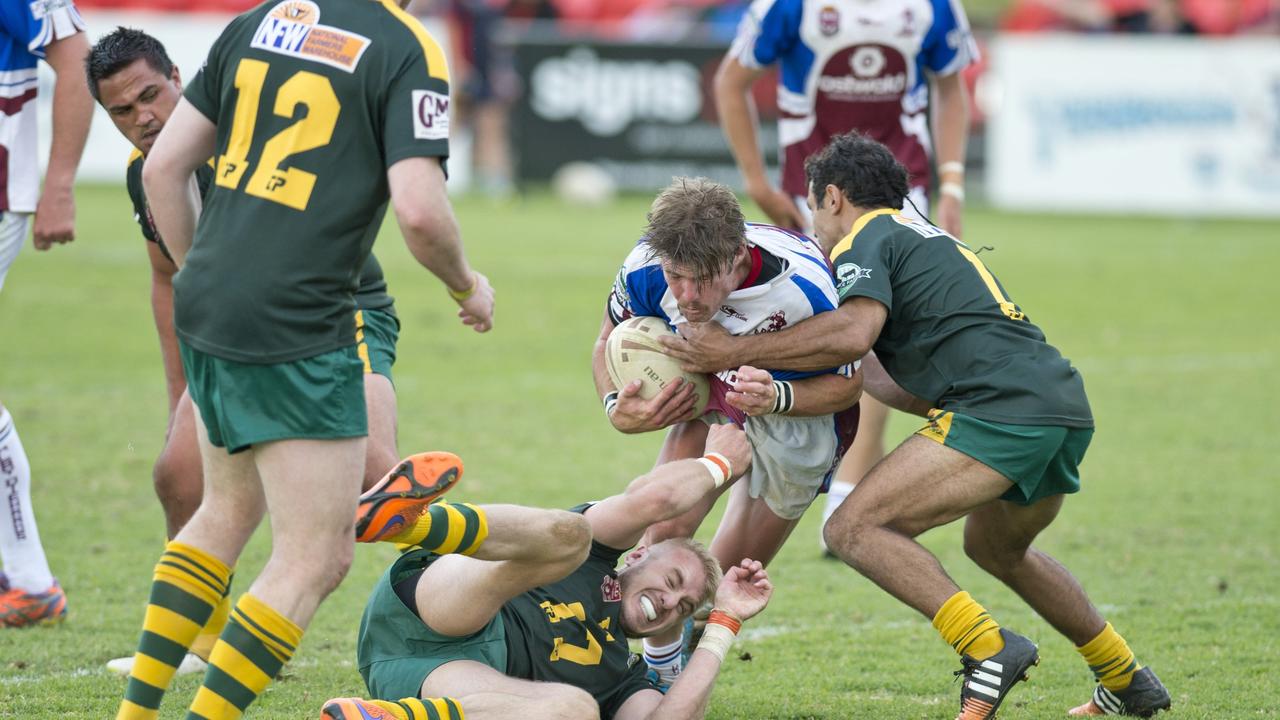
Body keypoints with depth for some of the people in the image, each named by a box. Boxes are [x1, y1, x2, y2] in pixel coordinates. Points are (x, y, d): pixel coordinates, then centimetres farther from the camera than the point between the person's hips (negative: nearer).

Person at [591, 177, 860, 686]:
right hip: (713, 391, 2)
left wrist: (776, 397, -41)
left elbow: (847, 383, -21)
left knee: (733, 575, 1)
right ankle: (659, 665, 1)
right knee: (668, 529, -18)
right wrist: (617, 408, -27)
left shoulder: (803, 287, -39)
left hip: (804, 409, -2)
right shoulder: (645, 270, -28)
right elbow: (609, 343, -6)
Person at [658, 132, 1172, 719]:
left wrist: (738, 352, -11)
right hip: (1066, 407, 9)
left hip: (1002, 406, -9)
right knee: (995, 548, 34)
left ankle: (988, 649, -22)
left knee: (854, 528, -11)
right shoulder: (927, 239, 31)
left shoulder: (864, 240, 3)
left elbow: (854, 334, -17)